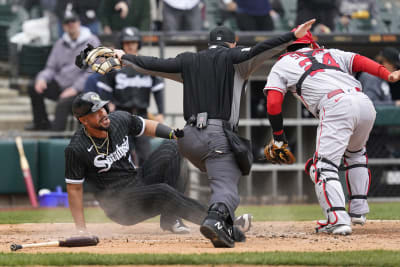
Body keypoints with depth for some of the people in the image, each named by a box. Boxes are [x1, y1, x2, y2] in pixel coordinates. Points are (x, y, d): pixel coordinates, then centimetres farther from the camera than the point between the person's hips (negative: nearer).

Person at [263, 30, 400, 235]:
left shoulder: (282, 65, 25)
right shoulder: (330, 54, 35)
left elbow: (273, 103, 11)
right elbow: (359, 61, 17)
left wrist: (278, 137, 18)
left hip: (335, 106, -5)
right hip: (365, 102, 5)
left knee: (324, 167, -6)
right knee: (355, 153, 31)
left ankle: (338, 220, -24)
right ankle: (358, 210, 27)